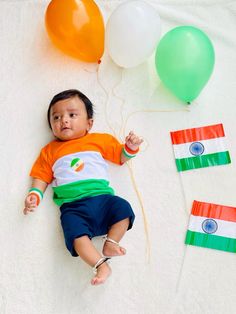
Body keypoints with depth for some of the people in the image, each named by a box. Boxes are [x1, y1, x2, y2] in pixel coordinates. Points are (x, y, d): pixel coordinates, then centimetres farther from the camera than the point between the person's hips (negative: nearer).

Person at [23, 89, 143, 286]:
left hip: (102, 197, 1)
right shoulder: (49, 151, 18)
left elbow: (121, 157, 22)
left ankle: (110, 242, -8)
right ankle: (101, 265, -22)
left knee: (124, 209, -23)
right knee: (75, 233, -27)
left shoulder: (100, 140, 16)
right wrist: (34, 195, 0)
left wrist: (131, 147, 2)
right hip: (73, 206, -1)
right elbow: (41, 178, 18)